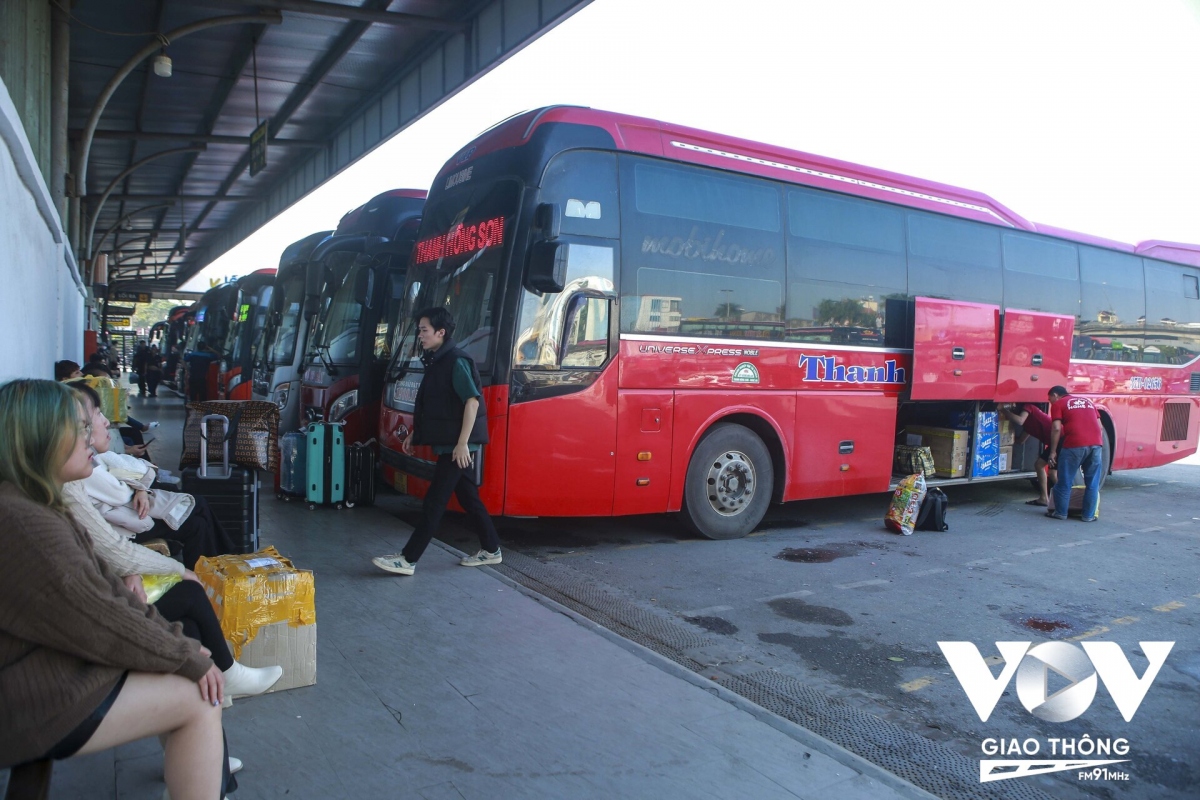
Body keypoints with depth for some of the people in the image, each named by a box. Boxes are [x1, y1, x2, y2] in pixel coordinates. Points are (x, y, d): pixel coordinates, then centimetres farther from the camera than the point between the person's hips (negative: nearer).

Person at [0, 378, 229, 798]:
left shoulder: (38, 506, 7)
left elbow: (104, 586, 7)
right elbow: (103, 624, -23)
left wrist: (179, 640, 1)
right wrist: (191, 659, -11)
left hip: (57, 663, 10)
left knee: (192, 670, 13)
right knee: (199, 699, -8)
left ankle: (200, 761, 32)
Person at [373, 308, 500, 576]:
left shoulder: (456, 362, -15)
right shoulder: (436, 362, 13)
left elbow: (472, 402, -22)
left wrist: (463, 443, -25)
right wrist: (415, 433, 18)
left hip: (457, 446, -9)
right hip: (446, 443, 9)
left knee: (434, 501, -6)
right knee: (468, 496, 15)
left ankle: (407, 560, -3)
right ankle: (491, 550, 25)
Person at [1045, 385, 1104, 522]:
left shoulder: (1058, 404, 9)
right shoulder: (1087, 401, 26)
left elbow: (1056, 429, -2)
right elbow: (1100, 426, 21)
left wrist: (1053, 452, 1)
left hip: (1075, 445, -5)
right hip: (1096, 444, 5)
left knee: (1065, 481, 8)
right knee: (1092, 483, 13)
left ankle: (1060, 512, 15)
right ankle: (1089, 515, 17)